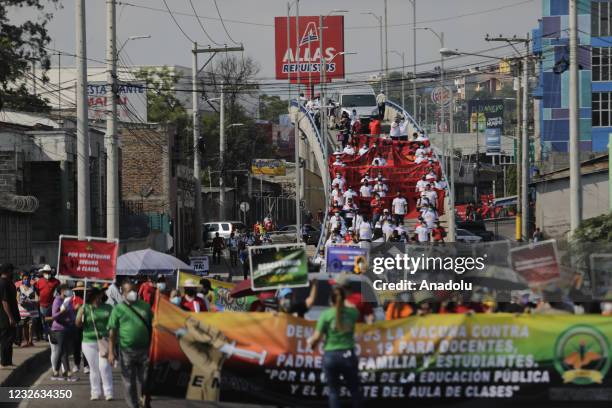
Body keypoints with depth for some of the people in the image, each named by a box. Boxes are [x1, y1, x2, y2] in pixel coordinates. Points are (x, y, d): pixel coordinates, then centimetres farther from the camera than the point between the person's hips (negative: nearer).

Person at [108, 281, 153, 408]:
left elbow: (151, 328, 14)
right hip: (127, 350, -2)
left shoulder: (145, 307, 8)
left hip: (144, 350, 2)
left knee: (144, 381, 5)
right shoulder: (118, 309, 0)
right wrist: (111, 352, -10)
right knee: (130, 383, 3)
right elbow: (112, 331, -3)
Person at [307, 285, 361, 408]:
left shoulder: (326, 315, -7)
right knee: (354, 389, 15)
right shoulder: (352, 313, 0)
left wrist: (311, 342, 13)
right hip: (348, 355, 1)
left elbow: (317, 337, -7)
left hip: (330, 356, -1)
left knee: (334, 390, 9)